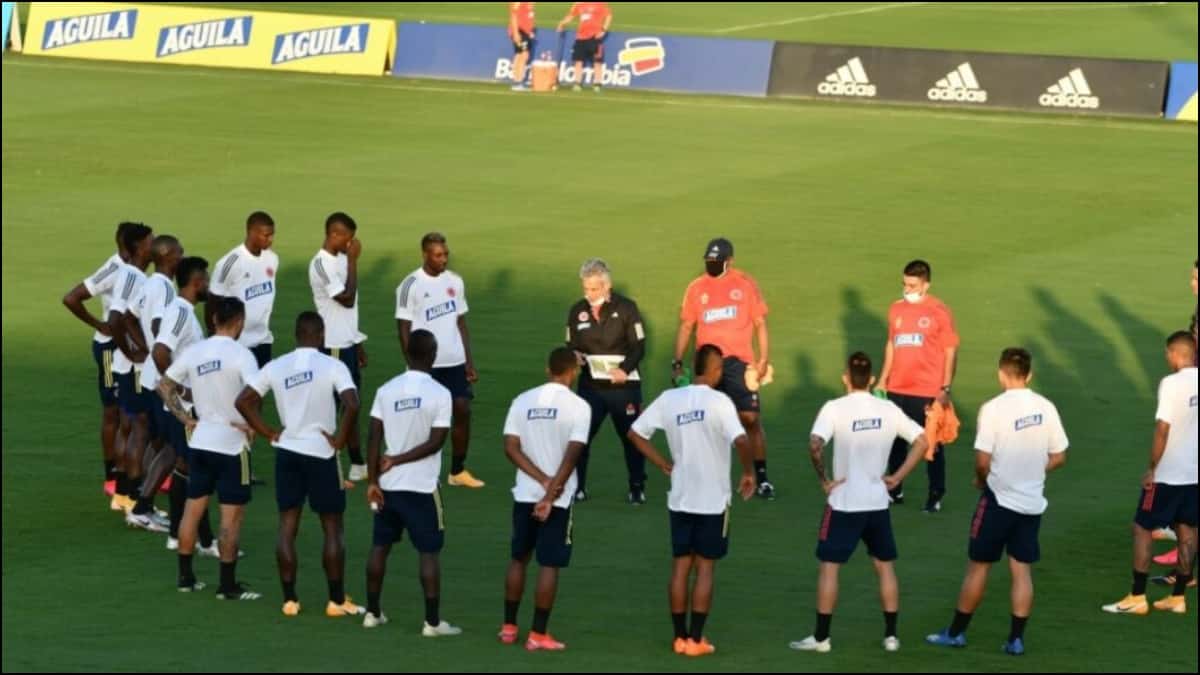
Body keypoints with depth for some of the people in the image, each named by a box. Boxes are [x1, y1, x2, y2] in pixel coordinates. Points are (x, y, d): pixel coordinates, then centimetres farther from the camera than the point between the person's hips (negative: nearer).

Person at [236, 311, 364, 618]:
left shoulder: (276, 367, 3)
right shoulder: (332, 366, -10)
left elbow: (243, 401, 2)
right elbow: (351, 404, -23)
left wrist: (270, 433, 6)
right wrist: (339, 439, -10)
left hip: (287, 452, 4)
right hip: (321, 454, -4)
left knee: (287, 526, 9)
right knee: (333, 527, 6)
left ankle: (289, 600, 9)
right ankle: (337, 601, 8)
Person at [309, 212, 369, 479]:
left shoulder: (341, 259, 11)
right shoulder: (322, 264, -18)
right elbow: (347, 299, -23)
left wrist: (358, 342, 19)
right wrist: (353, 261, -20)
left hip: (348, 342, 9)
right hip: (333, 345, -9)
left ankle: (358, 464, 22)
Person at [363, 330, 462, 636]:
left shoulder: (386, 390, -1)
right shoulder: (439, 394, -12)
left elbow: (373, 437, -3)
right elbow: (436, 442, -15)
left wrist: (373, 480, 0)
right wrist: (398, 460, -8)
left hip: (388, 484, 4)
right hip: (422, 486, -4)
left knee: (380, 546, 15)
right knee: (429, 552, 1)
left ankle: (373, 613, 21)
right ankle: (433, 621, 0)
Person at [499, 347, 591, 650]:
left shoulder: (523, 401, 2)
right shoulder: (578, 406, -9)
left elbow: (511, 447, -4)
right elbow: (572, 455, -16)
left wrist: (543, 480, -8)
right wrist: (551, 494, -14)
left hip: (524, 494, 4)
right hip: (559, 499, -4)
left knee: (519, 558, 17)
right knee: (549, 565, 1)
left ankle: (509, 627, 22)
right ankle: (538, 634, 1)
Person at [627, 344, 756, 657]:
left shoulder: (669, 399, 0)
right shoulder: (718, 402, -14)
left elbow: (636, 433, 5)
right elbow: (741, 441, -26)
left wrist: (665, 465, 10)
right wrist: (748, 473, -8)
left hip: (680, 498, 4)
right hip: (713, 499, -4)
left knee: (681, 565, 11)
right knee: (705, 567, 4)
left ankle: (680, 637, 13)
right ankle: (696, 640, 4)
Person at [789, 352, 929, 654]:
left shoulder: (835, 409, -12)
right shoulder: (889, 410, 0)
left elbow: (815, 444, -25)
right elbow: (921, 441, 2)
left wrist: (824, 479, -12)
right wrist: (897, 476, 4)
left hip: (844, 503, -3)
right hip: (878, 503, 3)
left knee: (829, 566, 5)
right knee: (885, 566, 15)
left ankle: (821, 637, 6)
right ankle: (891, 635, 16)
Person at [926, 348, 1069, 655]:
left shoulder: (993, 409, -17)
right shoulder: (1046, 408, -1)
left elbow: (983, 461, -18)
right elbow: (1058, 458, 4)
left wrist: (982, 479, 3)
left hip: (999, 499, -4)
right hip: (1033, 501, 4)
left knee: (978, 565, 8)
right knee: (1022, 570, 9)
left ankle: (957, 632, 17)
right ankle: (1016, 639, 9)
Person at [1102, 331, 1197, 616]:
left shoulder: (1172, 383, -18)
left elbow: (1163, 429, -20)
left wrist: (1152, 469, -10)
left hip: (1169, 474, -7)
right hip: (1195, 473, 7)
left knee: (1142, 529, 4)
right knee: (1186, 531, 14)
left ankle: (1137, 598, 4)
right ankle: (1177, 597, 17)